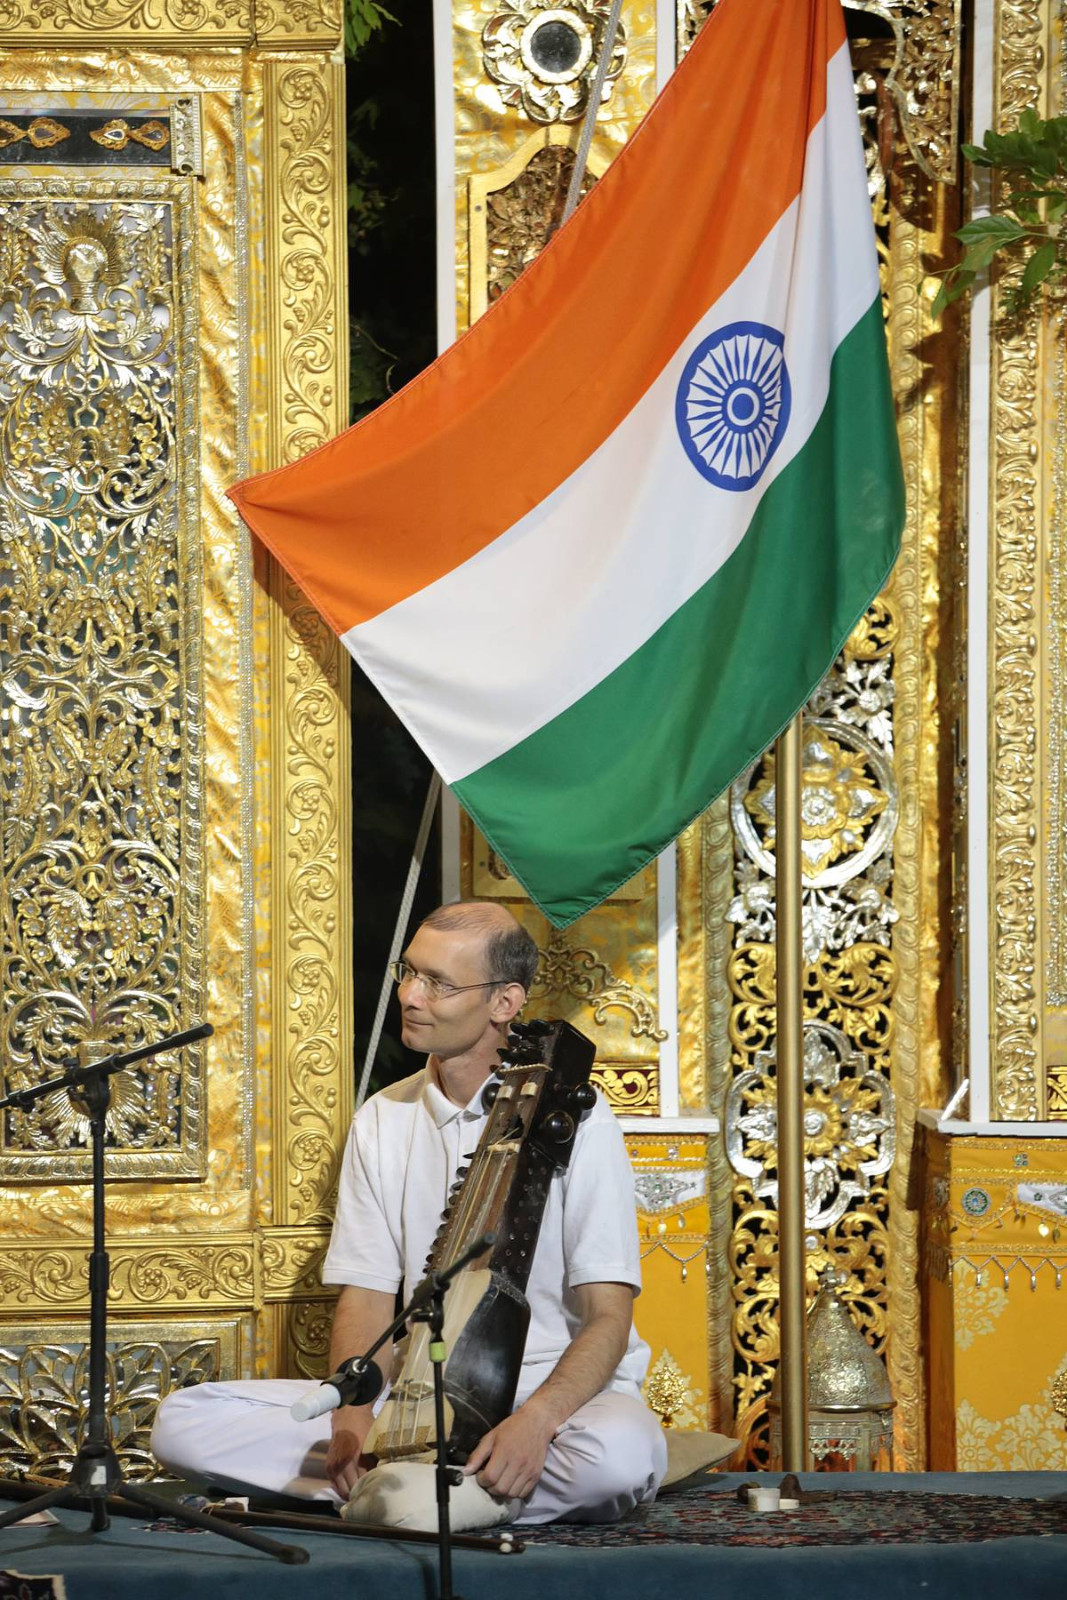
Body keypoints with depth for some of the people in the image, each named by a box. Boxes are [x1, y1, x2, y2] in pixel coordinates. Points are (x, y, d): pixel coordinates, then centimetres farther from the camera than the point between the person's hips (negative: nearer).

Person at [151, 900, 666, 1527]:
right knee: (183, 1421, -14)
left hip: (551, 1390, -4)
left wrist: (535, 1421, -29)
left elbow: (607, 1317, -9)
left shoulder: (573, 1119, -4)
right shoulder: (382, 1120, 10)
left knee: (624, 1450, -41)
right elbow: (366, 1298, 7)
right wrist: (353, 1423, -15)